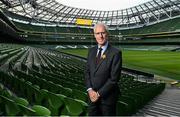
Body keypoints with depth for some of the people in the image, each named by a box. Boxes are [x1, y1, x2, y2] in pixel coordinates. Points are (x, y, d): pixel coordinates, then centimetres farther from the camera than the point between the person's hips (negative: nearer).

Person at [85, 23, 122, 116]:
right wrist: (90, 90, -8)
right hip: (93, 95, 5)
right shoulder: (91, 51, 4)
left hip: (107, 96, -5)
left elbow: (114, 78, -17)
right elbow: (87, 71, 5)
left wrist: (99, 93, -15)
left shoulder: (115, 53, -15)